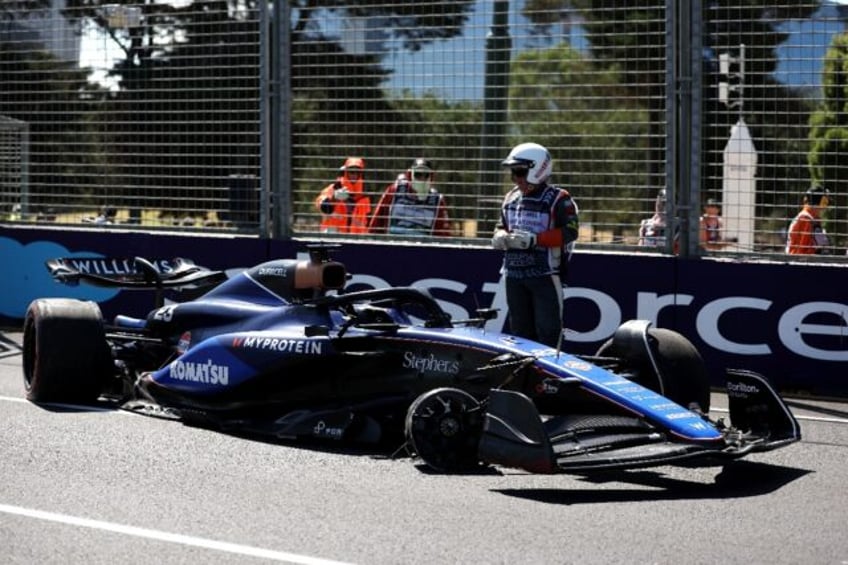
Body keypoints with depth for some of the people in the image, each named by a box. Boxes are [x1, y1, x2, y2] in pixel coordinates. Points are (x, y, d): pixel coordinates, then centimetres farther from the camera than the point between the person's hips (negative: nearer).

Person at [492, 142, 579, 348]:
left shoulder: (558, 199, -8)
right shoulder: (511, 198, 14)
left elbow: (569, 233, -16)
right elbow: (501, 226, 22)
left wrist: (534, 239, -23)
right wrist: (501, 237, -3)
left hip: (545, 274, -7)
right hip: (514, 274, 7)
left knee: (547, 329, -7)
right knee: (520, 329, 12)